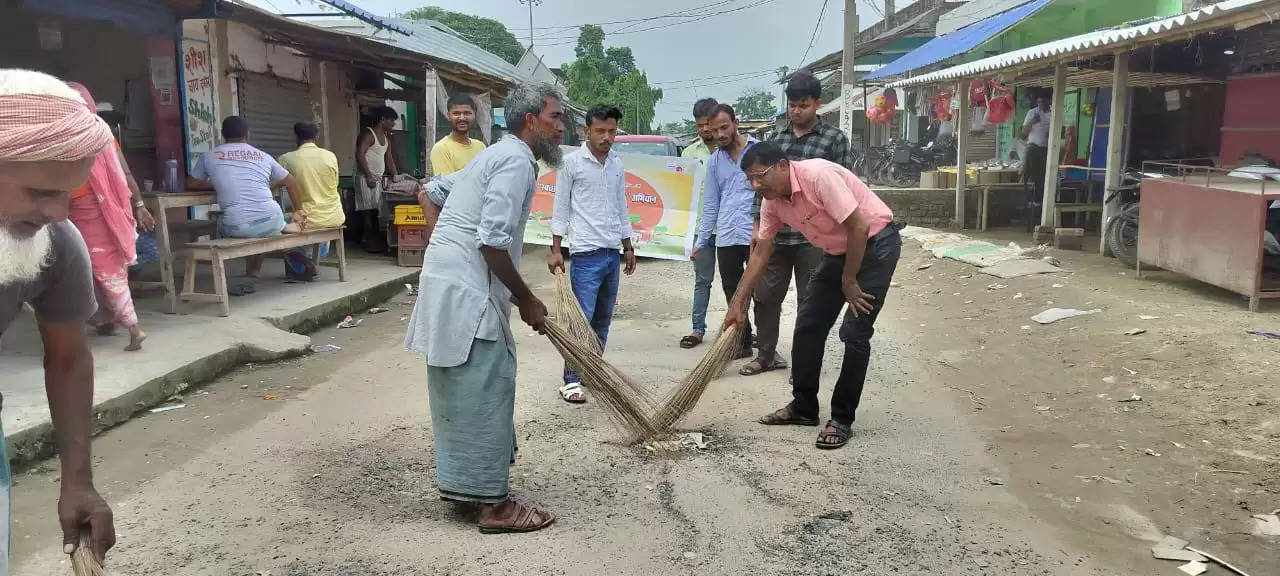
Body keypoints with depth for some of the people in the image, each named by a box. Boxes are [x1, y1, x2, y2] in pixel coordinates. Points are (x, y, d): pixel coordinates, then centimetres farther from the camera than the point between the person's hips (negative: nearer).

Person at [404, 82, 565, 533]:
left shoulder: (497, 155, 20)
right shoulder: (517, 161, -12)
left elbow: (433, 191, 29)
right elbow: (493, 242, -20)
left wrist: (443, 242, 25)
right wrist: (526, 301, -11)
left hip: (451, 282, 10)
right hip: (467, 291, -10)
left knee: (462, 391, 17)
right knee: (486, 393, -5)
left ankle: (460, 481, 29)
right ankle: (493, 504, 3)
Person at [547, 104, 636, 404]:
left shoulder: (617, 164, 12)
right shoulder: (572, 161, -4)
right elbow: (561, 208, -3)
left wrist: (628, 247, 18)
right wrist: (556, 250, -7)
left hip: (613, 252, 6)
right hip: (586, 253, -6)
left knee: (603, 318, 11)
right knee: (582, 318, -8)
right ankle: (571, 381, -1)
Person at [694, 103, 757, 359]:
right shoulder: (714, 161, 14)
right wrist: (701, 241, 15)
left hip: (756, 235, -5)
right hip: (725, 238, 5)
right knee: (733, 295, 10)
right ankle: (743, 343, 22)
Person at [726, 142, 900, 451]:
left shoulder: (817, 174, -29)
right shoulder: (773, 202, -5)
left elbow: (859, 227, -27)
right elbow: (760, 254, 4)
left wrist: (849, 281, -18)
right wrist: (738, 302, 1)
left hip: (875, 243, -8)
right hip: (840, 250, 8)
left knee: (854, 333, -10)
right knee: (808, 326, 6)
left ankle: (842, 419, 2)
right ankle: (803, 407, 20)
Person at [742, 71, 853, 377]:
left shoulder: (835, 139, -3)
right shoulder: (777, 139, 10)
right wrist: (757, 224, 7)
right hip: (774, 235, 4)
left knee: (809, 303, 6)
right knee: (765, 297, 9)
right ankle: (767, 355, 25)